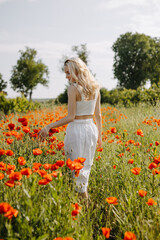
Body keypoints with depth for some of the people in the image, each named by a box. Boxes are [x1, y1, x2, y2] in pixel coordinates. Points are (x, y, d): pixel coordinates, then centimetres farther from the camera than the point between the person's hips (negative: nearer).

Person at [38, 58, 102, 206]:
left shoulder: (73, 88, -14)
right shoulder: (95, 88, 6)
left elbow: (71, 117, -16)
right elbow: (98, 115, 10)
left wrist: (49, 126, -12)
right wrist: (99, 135, 18)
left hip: (76, 129, -7)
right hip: (91, 129, 7)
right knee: (86, 166, 17)